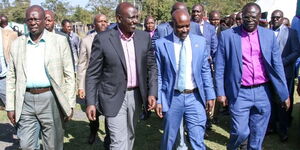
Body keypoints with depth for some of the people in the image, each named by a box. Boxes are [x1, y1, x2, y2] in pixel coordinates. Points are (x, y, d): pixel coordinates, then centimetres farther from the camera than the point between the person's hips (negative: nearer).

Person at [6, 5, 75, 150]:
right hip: (25, 101, 3)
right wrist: (10, 106, 6)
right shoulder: (17, 44, 7)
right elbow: (11, 77, 10)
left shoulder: (60, 41, -1)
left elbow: (69, 75, -2)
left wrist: (70, 104, -5)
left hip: (51, 99, -2)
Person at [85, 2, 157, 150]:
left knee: (130, 136, 20)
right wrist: (90, 102, -12)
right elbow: (92, 73, -8)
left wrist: (152, 93, -3)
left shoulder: (144, 37, 0)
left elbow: (152, 66, 6)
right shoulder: (103, 39, -12)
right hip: (114, 97, -4)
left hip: (136, 95, 4)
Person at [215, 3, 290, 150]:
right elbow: (220, 67, -1)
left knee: (258, 135, 11)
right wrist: (220, 92, -5)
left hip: (263, 92, 3)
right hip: (240, 93, -2)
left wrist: (284, 94, 4)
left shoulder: (269, 35, 4)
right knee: (241, 131, -2)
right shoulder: (227, 35, -3)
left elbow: (277, 65, 5)